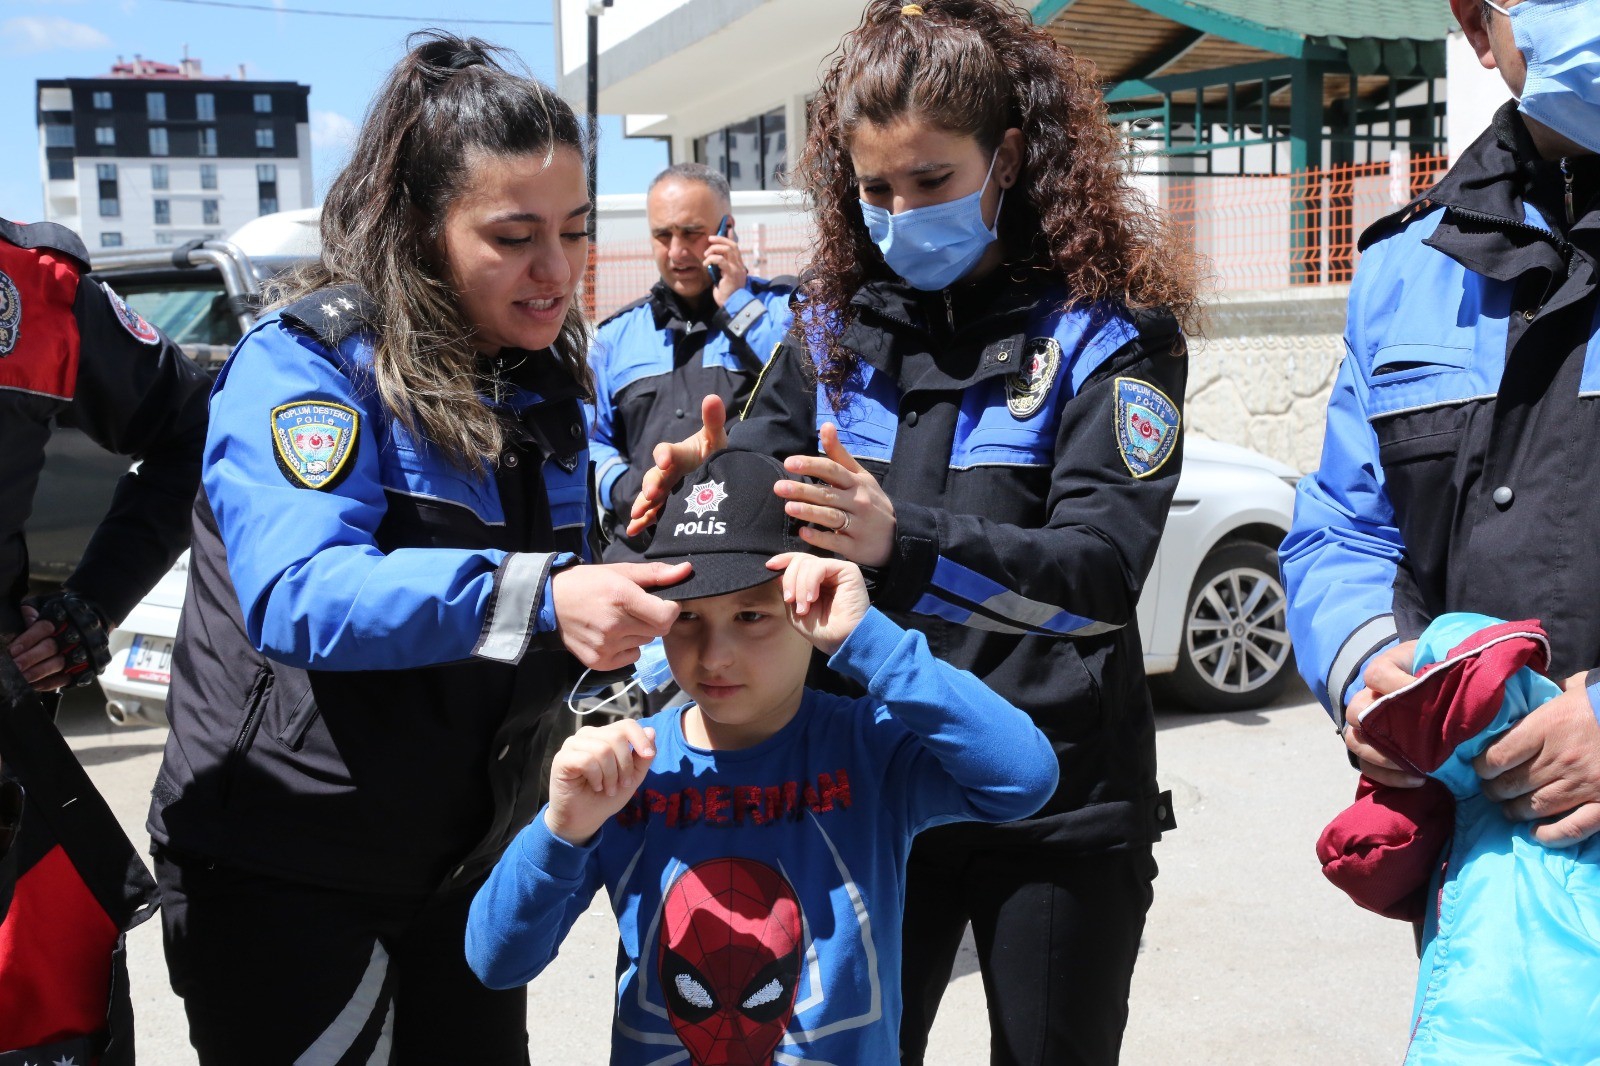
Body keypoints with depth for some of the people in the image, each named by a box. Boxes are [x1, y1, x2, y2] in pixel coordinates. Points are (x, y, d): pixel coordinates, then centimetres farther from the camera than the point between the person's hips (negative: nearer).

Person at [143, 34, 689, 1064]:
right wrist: (537, 596, -44)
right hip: (286, 871, -6)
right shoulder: (307, 360, -16)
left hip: (472, 857, 7)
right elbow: (296, 594, -32)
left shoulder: (545, 380, 5)